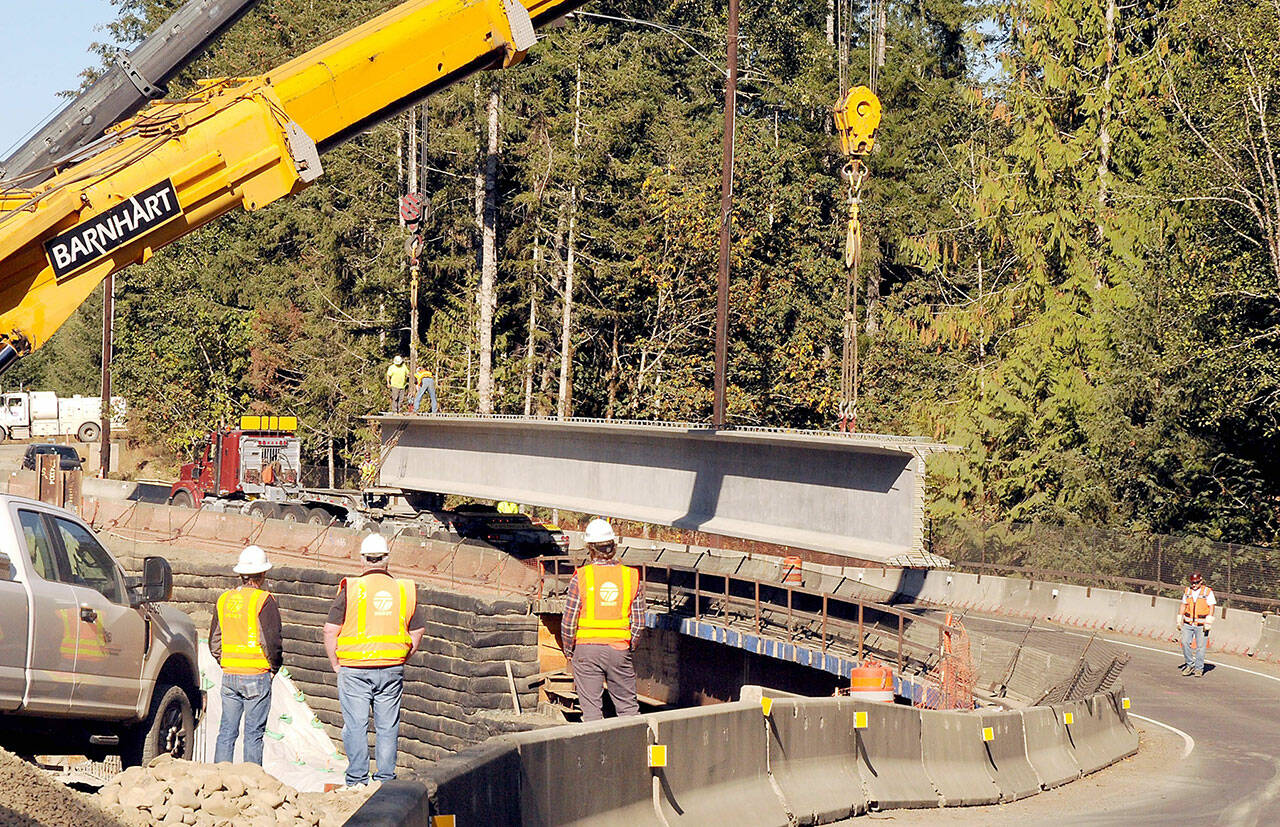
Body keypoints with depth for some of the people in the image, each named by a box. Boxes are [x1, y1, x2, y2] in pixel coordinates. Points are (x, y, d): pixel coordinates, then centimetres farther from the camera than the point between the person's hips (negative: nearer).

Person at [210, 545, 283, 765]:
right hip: (256, 676, -5)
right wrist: (274, 667, 1)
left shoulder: (224, 599, 10)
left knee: (227, 731, 9)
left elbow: (214, 641, 14)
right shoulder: (264, 600, -10)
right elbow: (272, 641, -14)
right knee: (254, 732, -1)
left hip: (229, 675, 5)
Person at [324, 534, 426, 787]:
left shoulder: (350, 590, -6)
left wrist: (336, 665, 4)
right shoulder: (404, 590, 4)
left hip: (354, 670, -3)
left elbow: (330, 631, -7)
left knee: (355, 725, 2)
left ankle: (357, 780, 1)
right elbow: (417, 633, 9)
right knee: (388, 726, 9)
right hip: (392, 671, 3)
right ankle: (386, 779, 11)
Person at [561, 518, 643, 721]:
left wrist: (568, 650, 8)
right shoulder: (630, 576, 0)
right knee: (628, 707, 10)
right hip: (619, 648, 2)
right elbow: (639, 621, 3)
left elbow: (569, 620, -6)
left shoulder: (581, 576, -8)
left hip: (587, 647, -2)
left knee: (591, 708, 4)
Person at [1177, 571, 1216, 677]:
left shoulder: (1208, 592, -5)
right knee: (1185, 643, -7)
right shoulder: (1187, 591, 9)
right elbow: (1183, 606, 17)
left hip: (1201, 625, -4)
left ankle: (1199, 669, 9)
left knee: (1200, 647, -1)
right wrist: (1179, 621, 15)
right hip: (1188, 624, 4)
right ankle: (1190, 664, 9)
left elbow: (1211, 608, -6)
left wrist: (1207, 624, -12)